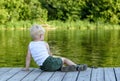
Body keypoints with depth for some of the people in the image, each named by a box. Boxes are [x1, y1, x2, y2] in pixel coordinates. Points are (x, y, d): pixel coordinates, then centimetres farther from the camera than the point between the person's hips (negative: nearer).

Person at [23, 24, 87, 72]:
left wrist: (27, 68, 18)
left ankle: (62, 68, 1)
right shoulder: (45, 44, 6)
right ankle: (77, 67, 12)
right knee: (64, 59, 15)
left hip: (43, 67, 4)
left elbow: (28, 57, 11)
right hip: (49, 62, -4)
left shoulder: (30, 45, 13)